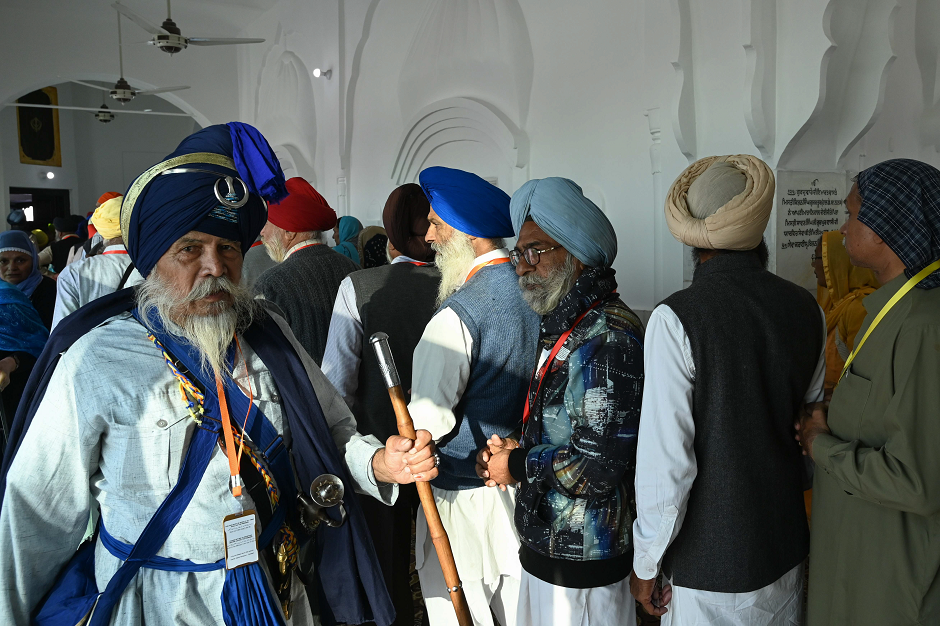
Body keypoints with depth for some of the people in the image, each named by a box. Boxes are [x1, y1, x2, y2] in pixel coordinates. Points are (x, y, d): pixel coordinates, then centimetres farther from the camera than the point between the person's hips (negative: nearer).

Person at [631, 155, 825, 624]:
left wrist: (646, 563, -9)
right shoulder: (805, 308, -5)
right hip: (786, 548, 5)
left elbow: (666, 461, -21)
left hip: (709, 563, -5)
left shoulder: (675, 319, -22)